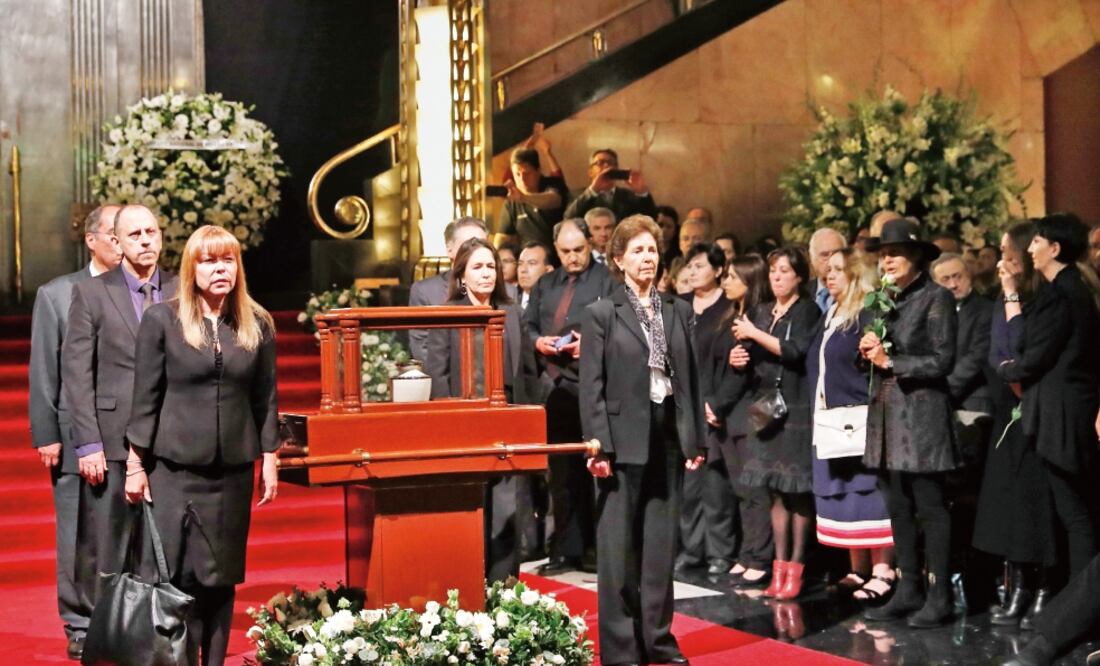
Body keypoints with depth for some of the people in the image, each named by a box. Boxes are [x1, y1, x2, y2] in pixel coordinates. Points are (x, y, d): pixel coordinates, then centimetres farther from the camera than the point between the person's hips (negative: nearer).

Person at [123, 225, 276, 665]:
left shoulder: (257, 325, 6)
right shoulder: (161, 320, -1)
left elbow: (265, 398, 8)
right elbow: (146, 397, -1)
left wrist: (269, 460, 6)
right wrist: (135, 464, -2)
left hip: (233, 469, 2)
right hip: (174, 467, -2)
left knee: (222, 577, 7)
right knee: (177, 574, -3)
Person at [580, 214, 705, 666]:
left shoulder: (678, 311, 10)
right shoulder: (602, 314, -2)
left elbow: (690, 379, 11)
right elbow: (591, 387, -6)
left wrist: (695, 439, 7)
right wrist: (599, 445, -13)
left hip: (668, 438, 4)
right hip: (625, 440, -4)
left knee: (661, 544, 9)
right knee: (619, 547, 2)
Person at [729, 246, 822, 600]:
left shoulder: (807, 311, -2)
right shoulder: (760, 312, 15)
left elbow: (796, 351, -16)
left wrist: (755, 334, -13)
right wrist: (739, 358, 0)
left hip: (796, 408, -6)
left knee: (797, 492, -4)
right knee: (776, 491, 7)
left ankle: (795, 568, -1)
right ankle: (779, 567, 10)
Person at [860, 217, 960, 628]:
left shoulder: (936, 298, -5)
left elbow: (942, 361, -11)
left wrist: (889, 361, -12)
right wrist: (868, 350, 0)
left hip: (922, 415, -7)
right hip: (887, 415, 7)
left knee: (930, 508, -5)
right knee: (898, 509, 9)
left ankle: (938, 597, -1)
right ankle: (908, 591, 15)